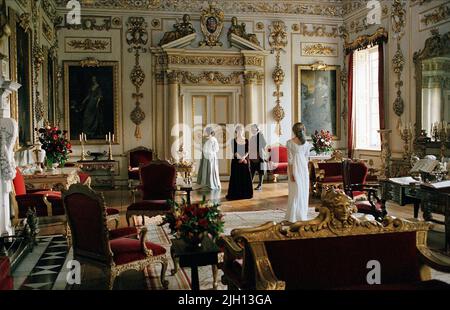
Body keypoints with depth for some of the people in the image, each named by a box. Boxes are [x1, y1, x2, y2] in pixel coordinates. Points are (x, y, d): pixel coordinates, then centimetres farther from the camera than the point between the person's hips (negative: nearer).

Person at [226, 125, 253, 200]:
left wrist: (243, 158, -17)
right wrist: (241, 158, -17)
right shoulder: (233, 141, 1)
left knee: (245, 176, 3)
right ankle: (235, 193, 4)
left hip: (245, 160, 2)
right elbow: (234, 152, -7)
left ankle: (245, 193, 9)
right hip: (236, 161, -2)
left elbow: (247, 151, -2)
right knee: (236, 177, 0)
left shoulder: (246, 140, 5)